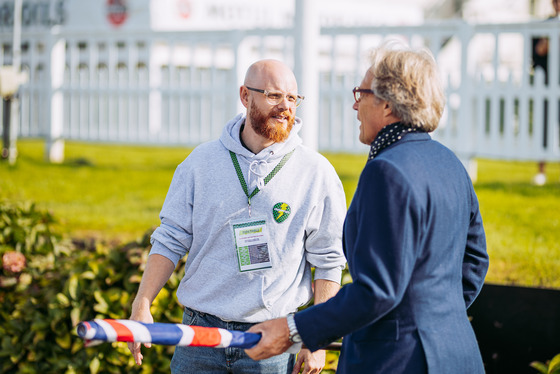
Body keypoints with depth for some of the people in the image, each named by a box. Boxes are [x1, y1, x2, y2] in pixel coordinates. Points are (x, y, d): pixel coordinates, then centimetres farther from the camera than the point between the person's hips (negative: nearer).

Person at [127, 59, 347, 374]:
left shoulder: (316, 173, -1)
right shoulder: (201, 161, 3)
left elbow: (328, 261, 1)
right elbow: (171, 239, 6)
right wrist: (142, 305, -5)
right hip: (201, 331, 2)